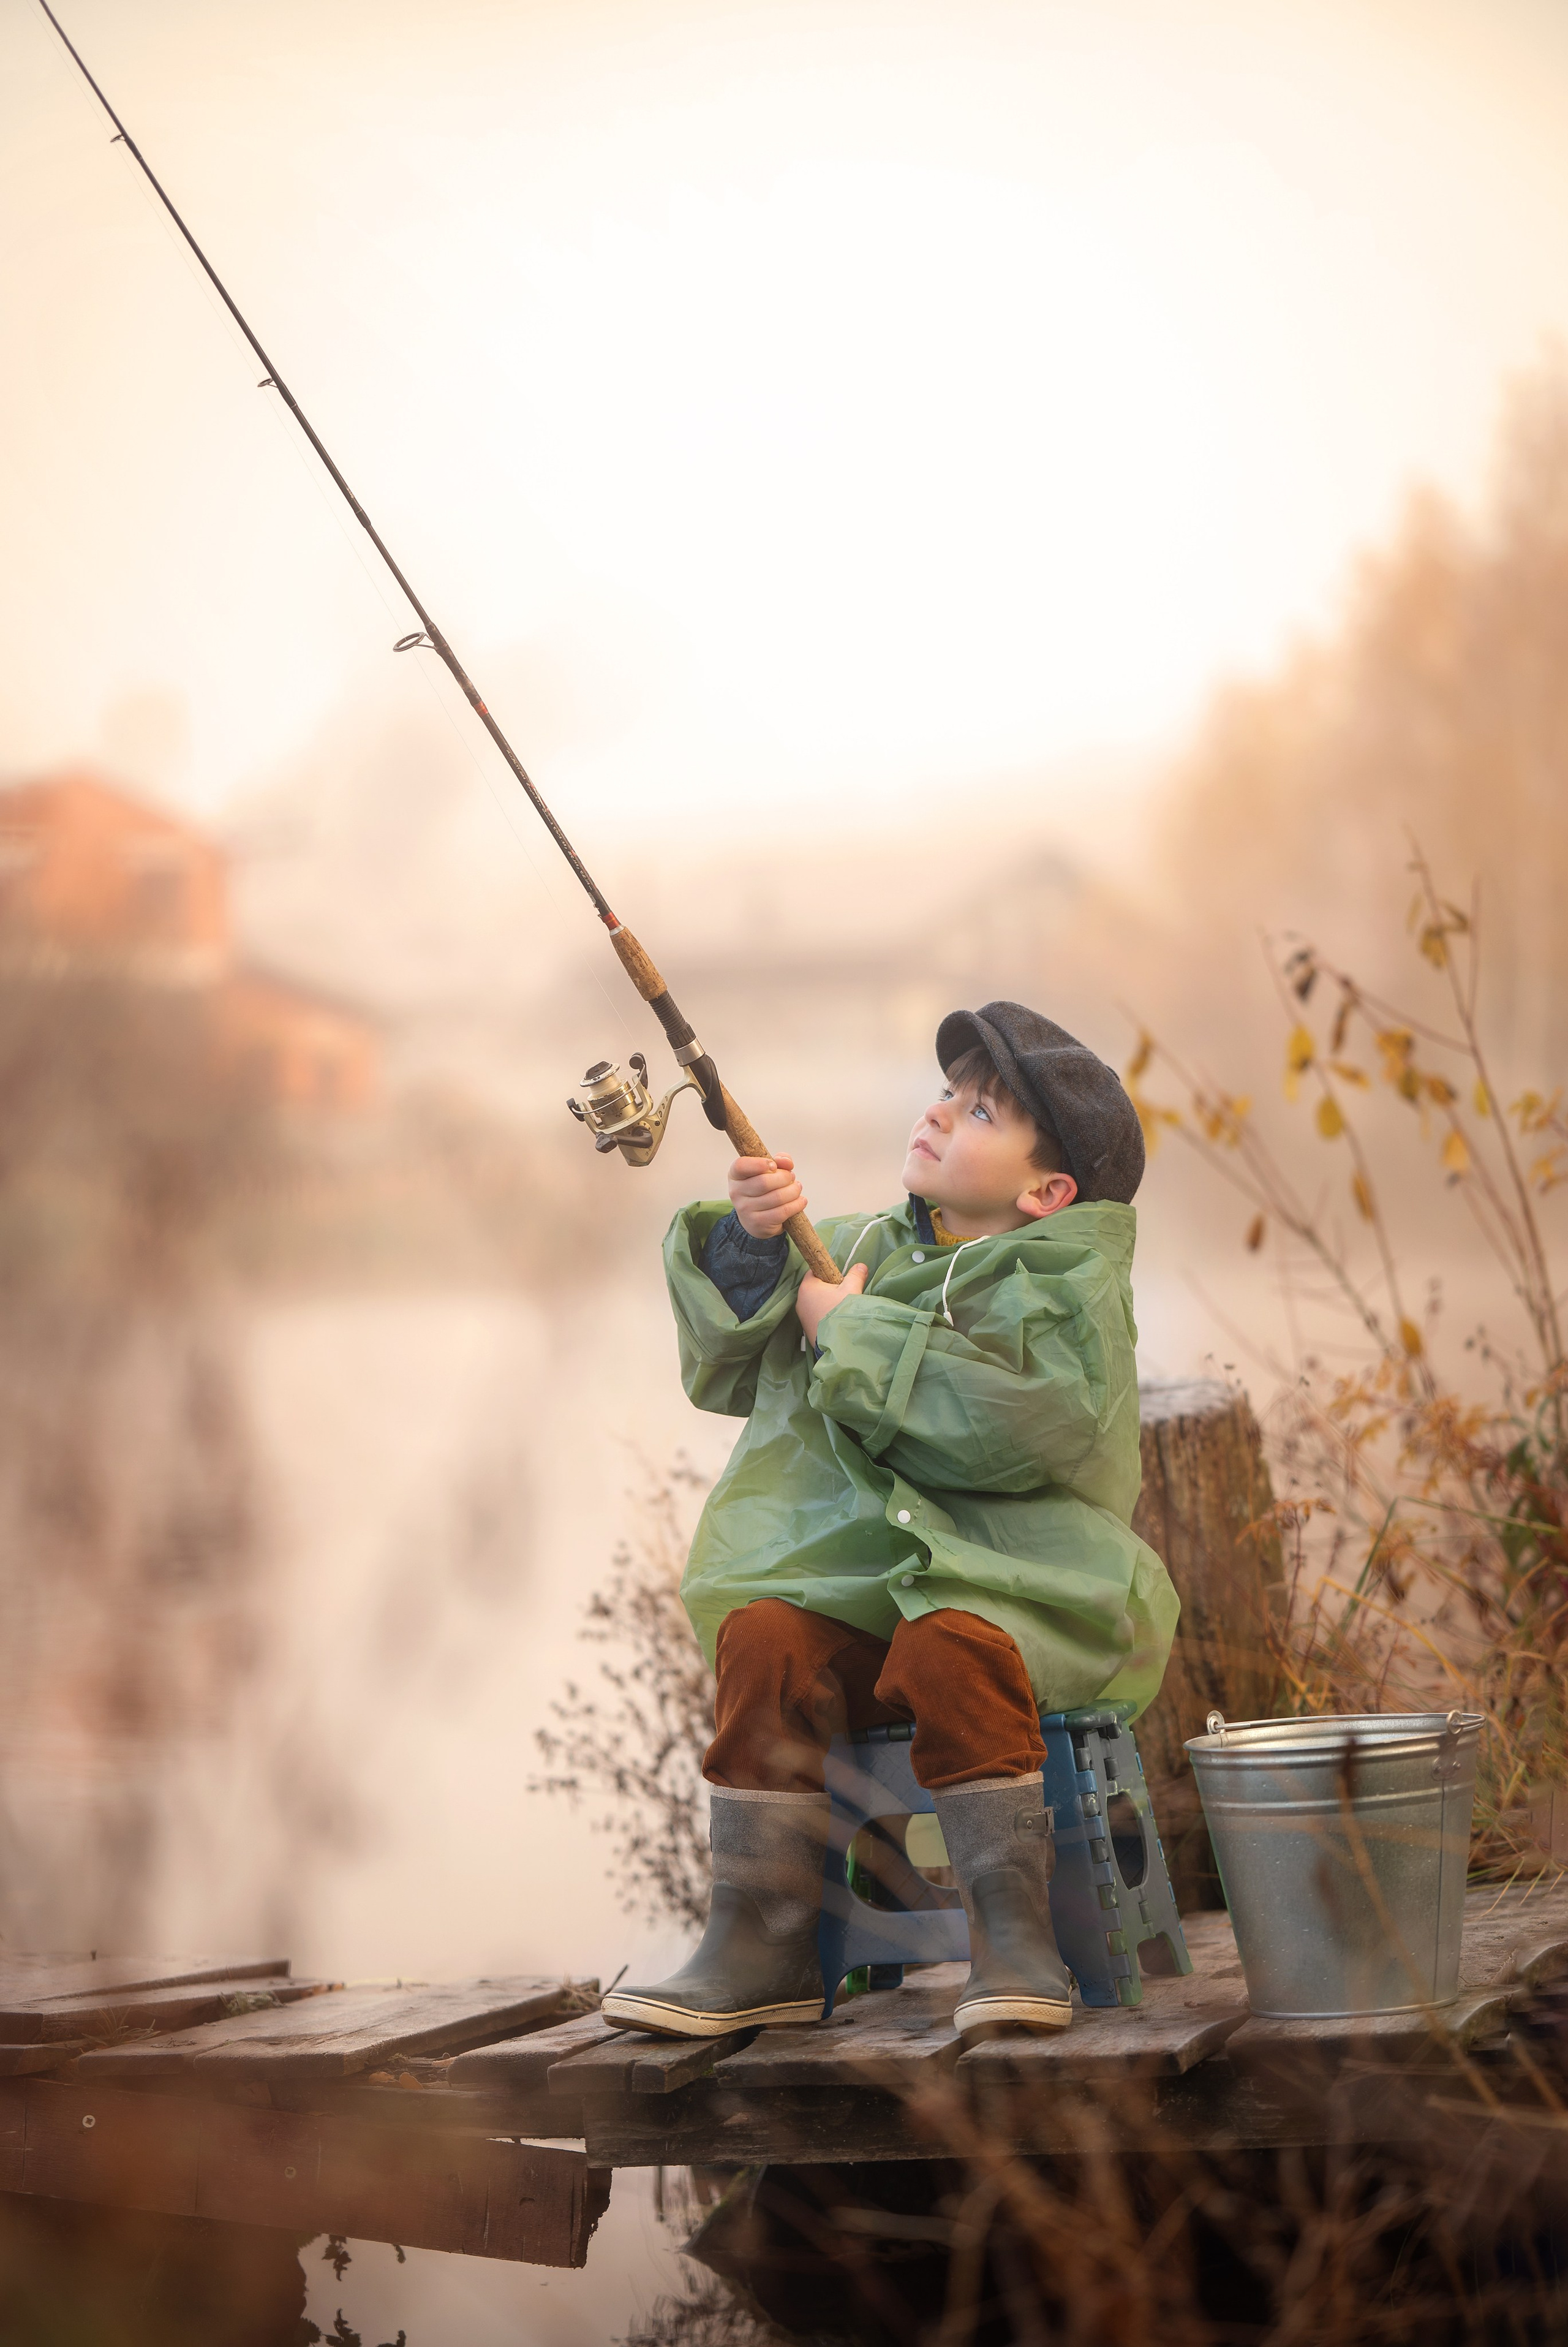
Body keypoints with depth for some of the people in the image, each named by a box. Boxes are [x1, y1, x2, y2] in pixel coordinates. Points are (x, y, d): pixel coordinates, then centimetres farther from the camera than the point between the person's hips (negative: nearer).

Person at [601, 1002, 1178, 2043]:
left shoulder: (1068, 1282, -1)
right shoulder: (863, 1248, 15)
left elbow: (1031, 1419, -21)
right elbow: (727, 1372, 13)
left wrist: (855, 1333, -14)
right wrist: (753, 1250, -6)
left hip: (1014, 1578, -5)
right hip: (862, 1570, 5)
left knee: (948, 1649, -35)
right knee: (763, 1637, -24)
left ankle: (1015, 1937, -24)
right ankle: (766, 1944, -18)